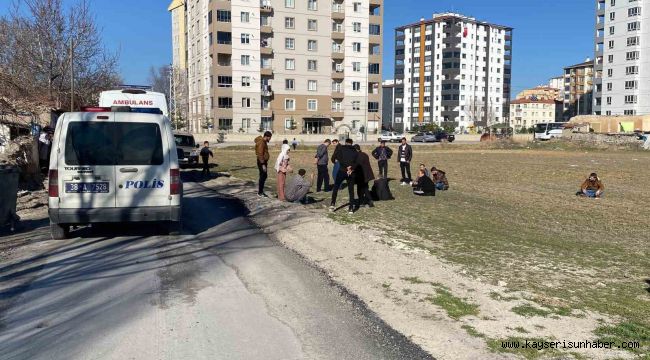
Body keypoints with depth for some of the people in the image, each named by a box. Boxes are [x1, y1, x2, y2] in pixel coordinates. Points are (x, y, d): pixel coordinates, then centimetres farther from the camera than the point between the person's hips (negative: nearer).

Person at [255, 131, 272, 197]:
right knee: (262, 176, -4)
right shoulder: (261, 142, -17)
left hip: (264, 161, 10)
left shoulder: (264, 142, 14)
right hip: (261, 162, -10)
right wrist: (263, 164, -24)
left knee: (265, 176, 14)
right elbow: (260, 154, -22)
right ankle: (260, 192, 4)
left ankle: (260, 190, 23)